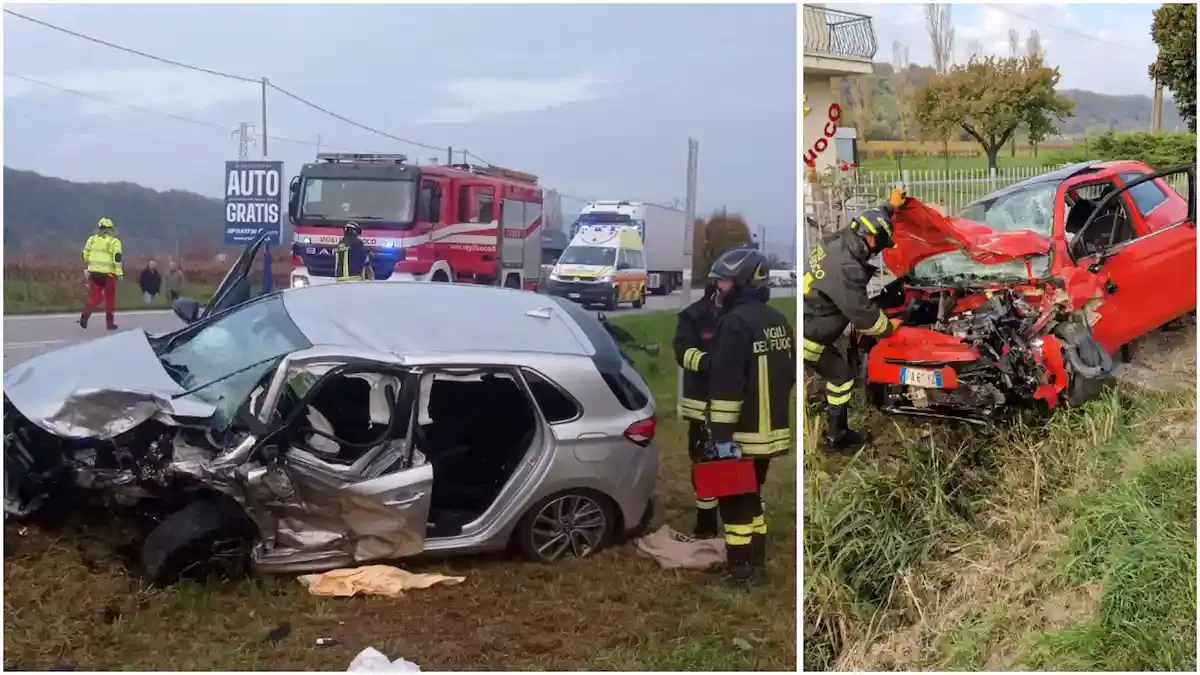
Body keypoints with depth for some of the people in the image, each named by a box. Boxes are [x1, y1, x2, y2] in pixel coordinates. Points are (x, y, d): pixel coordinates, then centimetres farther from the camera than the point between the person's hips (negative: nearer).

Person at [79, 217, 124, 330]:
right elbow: (117, 257, -16)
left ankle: (85, 314, -21)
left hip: (94, 272, 3)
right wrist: (119, 272, -11)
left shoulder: (92, 239, 8)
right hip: (108, 274, -3)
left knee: (94, 297, 5)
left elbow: (85, 255, 11)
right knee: (110, 299, 11)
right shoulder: (114, 241, -5)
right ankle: (109, 322, 14)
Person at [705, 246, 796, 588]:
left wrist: (722, 433, -21)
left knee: (735, 502, 0)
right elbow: (789, 374, 19)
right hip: (771, 429, 9)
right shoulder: (779, 321, 11)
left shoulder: (736, 322, -18)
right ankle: (755, 564, 26)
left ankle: (740, 571, 4)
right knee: (752, 497, 19)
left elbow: (726, 385, -22)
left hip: (743, 432, -9)